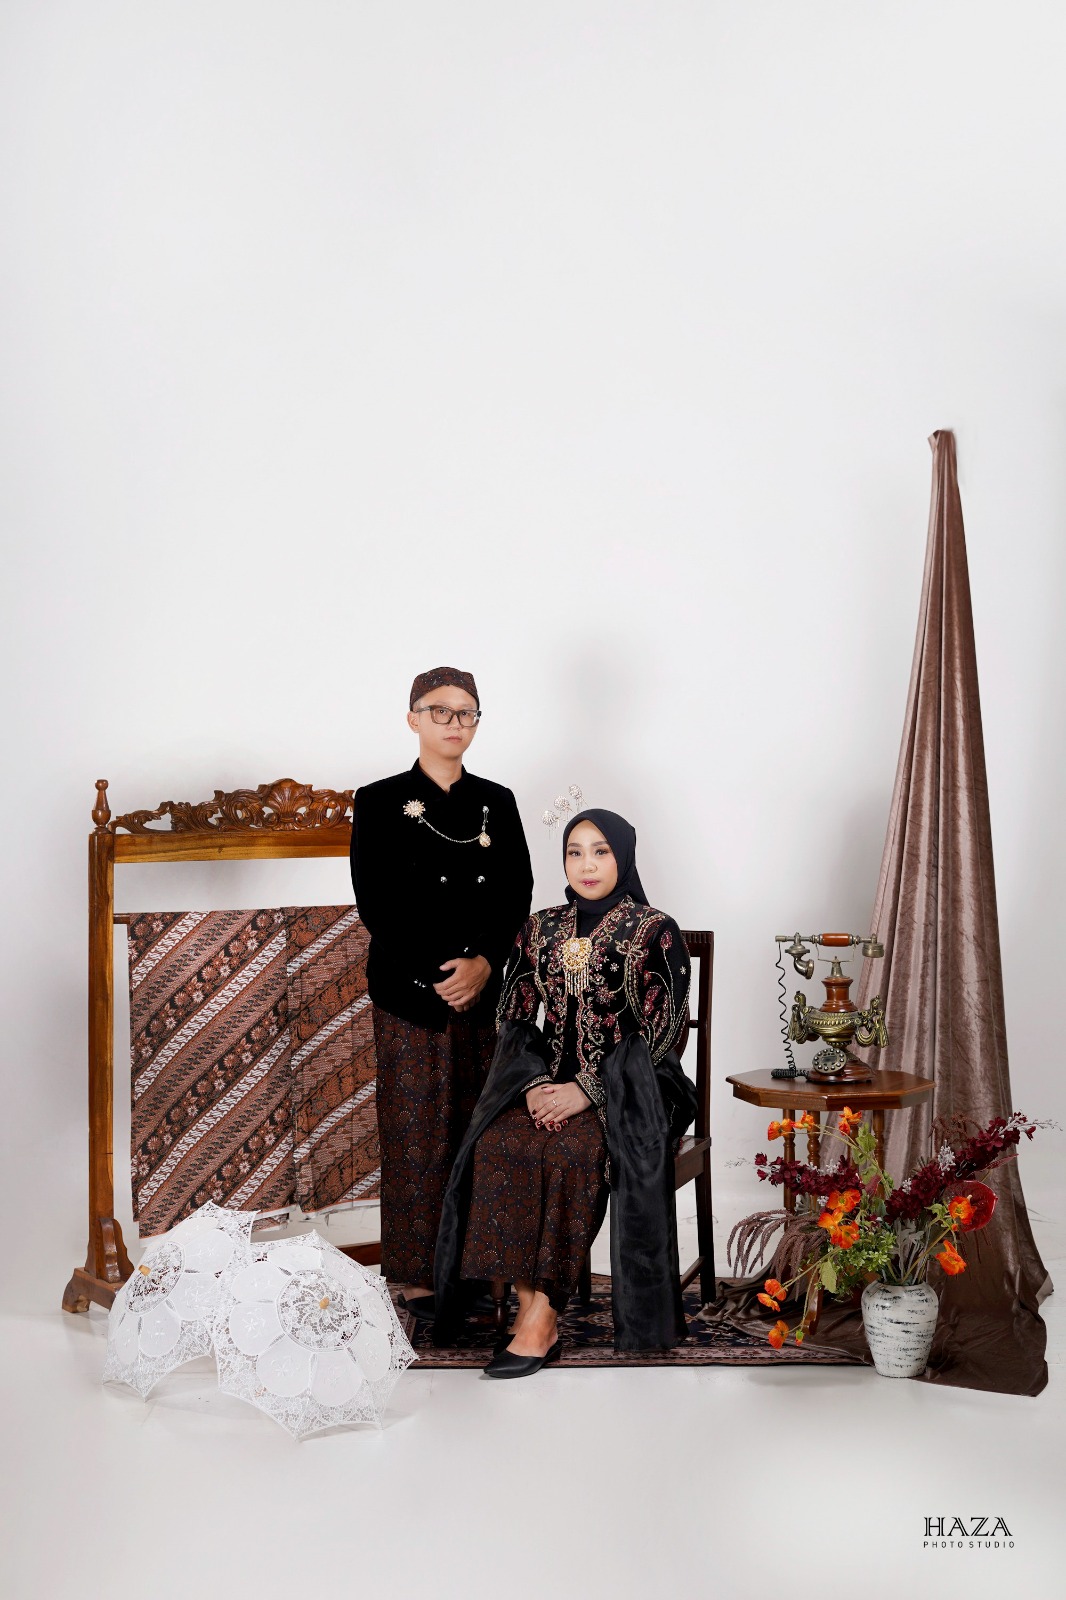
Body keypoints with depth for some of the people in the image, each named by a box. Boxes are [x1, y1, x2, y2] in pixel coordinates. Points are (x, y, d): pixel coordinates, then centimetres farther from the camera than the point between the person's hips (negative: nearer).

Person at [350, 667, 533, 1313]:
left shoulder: (497, 803, 10)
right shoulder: (380, 803, -1)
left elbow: (518, 895, 5)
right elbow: (377, 905, -7)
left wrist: (483, 962, -12)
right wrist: (439, 974, -13)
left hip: (483, 989, 3)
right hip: (411, 993, -3)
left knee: (478, 1130, 6)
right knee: (417, 1133, 0)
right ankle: (420, 1277, 7)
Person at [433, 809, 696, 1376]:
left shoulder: (654, 932, -2)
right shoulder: (540, 930, 12)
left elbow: (658, 1031, -8)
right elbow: (514, 1016, 10)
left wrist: (587, 1091, -17)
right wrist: (535, 1083, -10)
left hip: (625, 1089, -4)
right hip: (545, 1081, 4)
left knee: (572, 1152, -34)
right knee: (495, 1147, -27)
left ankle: (542, 1312, -26)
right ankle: (531, 1307, -25)